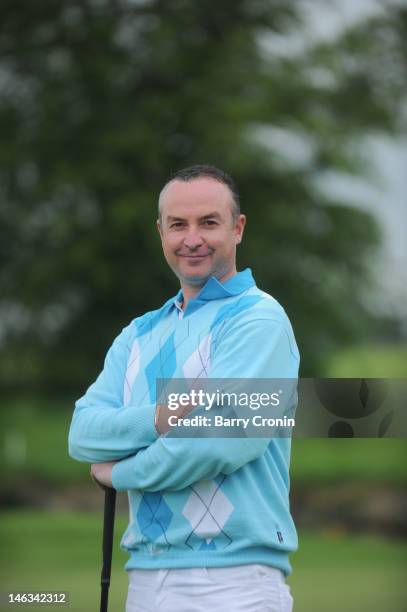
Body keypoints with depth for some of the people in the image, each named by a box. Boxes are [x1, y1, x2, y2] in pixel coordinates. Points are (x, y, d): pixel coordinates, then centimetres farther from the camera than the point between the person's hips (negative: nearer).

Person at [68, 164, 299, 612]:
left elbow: (219, 443, -18)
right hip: (145, 576, 6)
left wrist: (119, 472, -3)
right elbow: (82, 434, 3)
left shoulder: (258, 319, -6)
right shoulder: (139, 335, 16)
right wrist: (160, 418, -16)